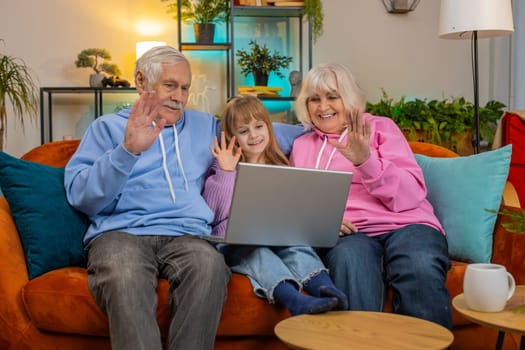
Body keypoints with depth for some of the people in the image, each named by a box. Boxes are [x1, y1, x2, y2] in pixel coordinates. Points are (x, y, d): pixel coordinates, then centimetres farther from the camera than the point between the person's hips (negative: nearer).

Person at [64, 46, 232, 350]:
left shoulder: (206, 126, 26)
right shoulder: (108, 127, 17)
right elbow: (80, 196, 3)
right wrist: (128, 150, -10)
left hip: (187, 234, 2)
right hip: (120, 232, -1)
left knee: (210, 265, -35)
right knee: (125, 276, -38)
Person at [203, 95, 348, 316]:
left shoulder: (280, 169, 18)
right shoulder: (223, 170, 9)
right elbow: (217, 214, -5)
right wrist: (226, 172, -10)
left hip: (276, 238, 3)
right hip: (234, 243, -2)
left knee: (295, 246, -30)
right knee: (256, 252, -35)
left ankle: (326, 290, -56)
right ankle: (296, 301, -59)